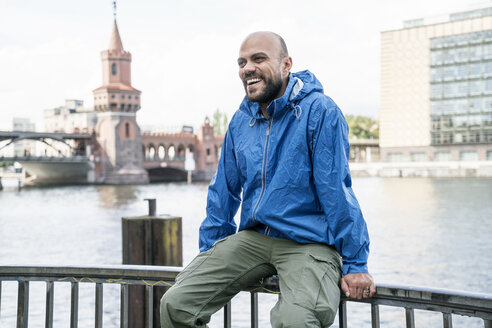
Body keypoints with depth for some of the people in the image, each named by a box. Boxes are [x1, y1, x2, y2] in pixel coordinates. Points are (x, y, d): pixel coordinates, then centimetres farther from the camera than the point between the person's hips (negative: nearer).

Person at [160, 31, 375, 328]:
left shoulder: (319, 111, -9)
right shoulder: (241, 122, 10)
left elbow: (337, 191, -10)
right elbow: (224, 192, 18)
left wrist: (355, 263, -9)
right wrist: (209, 253, 20)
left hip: (308, 242, -5)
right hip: (252, 237, 6)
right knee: (176, 304, -9)